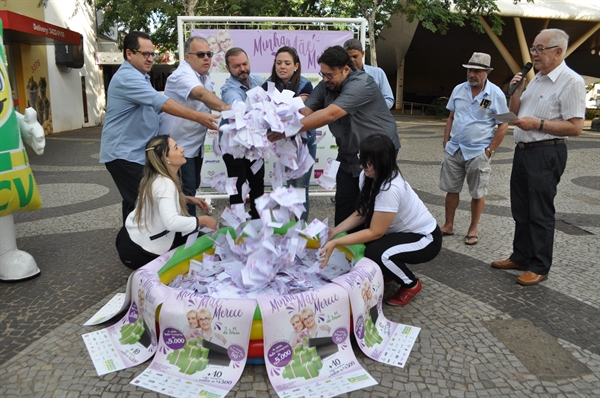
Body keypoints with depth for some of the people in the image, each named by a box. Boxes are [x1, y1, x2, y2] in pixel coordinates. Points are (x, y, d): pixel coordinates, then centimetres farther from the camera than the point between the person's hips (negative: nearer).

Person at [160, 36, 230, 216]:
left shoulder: (204, 76, 8)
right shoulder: (183, 75, -23)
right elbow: (201, 94, -43)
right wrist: (225, 107, -59)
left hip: (196, 144, 9)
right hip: (179, 145, -9)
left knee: (192, 186, 18)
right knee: (186, 189, -9)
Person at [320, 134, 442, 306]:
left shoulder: (391, 189, -34)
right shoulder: (367, 176, -10)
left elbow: (375, 232, -29)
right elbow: (362, 213, -4)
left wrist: (335, 243, -31)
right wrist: (334, 231, -14)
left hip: (425, 238, -8)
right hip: (400, 230, 8)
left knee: (375, 252, -30)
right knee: (355, 234, -6)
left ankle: (412, 285, 0)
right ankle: (389, 271, 15)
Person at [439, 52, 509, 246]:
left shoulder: (496, 94, -7)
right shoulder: (458, 90, 5)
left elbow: (503, 125, -5)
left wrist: (490, 150, -10)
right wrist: (446, 141, 6)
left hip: (478, 153, -4)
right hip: (453, 150, 4)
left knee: (477, 194, 6)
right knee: (451, 190, 11)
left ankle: (473, 230, 19)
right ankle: (448, 225, 24)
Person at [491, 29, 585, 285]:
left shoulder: (571, 82, -12)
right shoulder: (537, 79, 14)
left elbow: (575, 127, -19)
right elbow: (513, 113, 19)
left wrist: (538, 124, -23)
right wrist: (516, 90, 4)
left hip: (546, 154, -9)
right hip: (523, 150, 9)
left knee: (540, 213, 0)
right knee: (520, 210, 15)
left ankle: (539, 267, 12)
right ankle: (520, 257, 29)